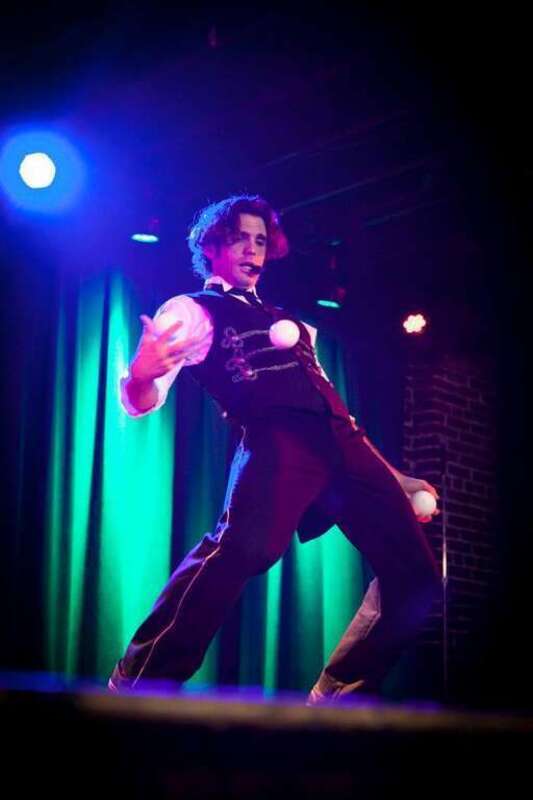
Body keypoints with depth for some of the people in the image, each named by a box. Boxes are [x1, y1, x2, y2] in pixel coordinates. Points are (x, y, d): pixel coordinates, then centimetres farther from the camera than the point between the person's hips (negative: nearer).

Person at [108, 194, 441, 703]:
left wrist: (391, 477, 28)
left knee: (414, 574, 0)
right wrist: (140, 373, -28)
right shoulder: (192, 311, 13)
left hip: (345, 440, 7)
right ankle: (139, 686, -26)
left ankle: (339, 697, 10)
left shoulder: (286, 320, 33)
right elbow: (142, 399, -1)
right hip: (276, 439, -7)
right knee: (246, 545, -34)